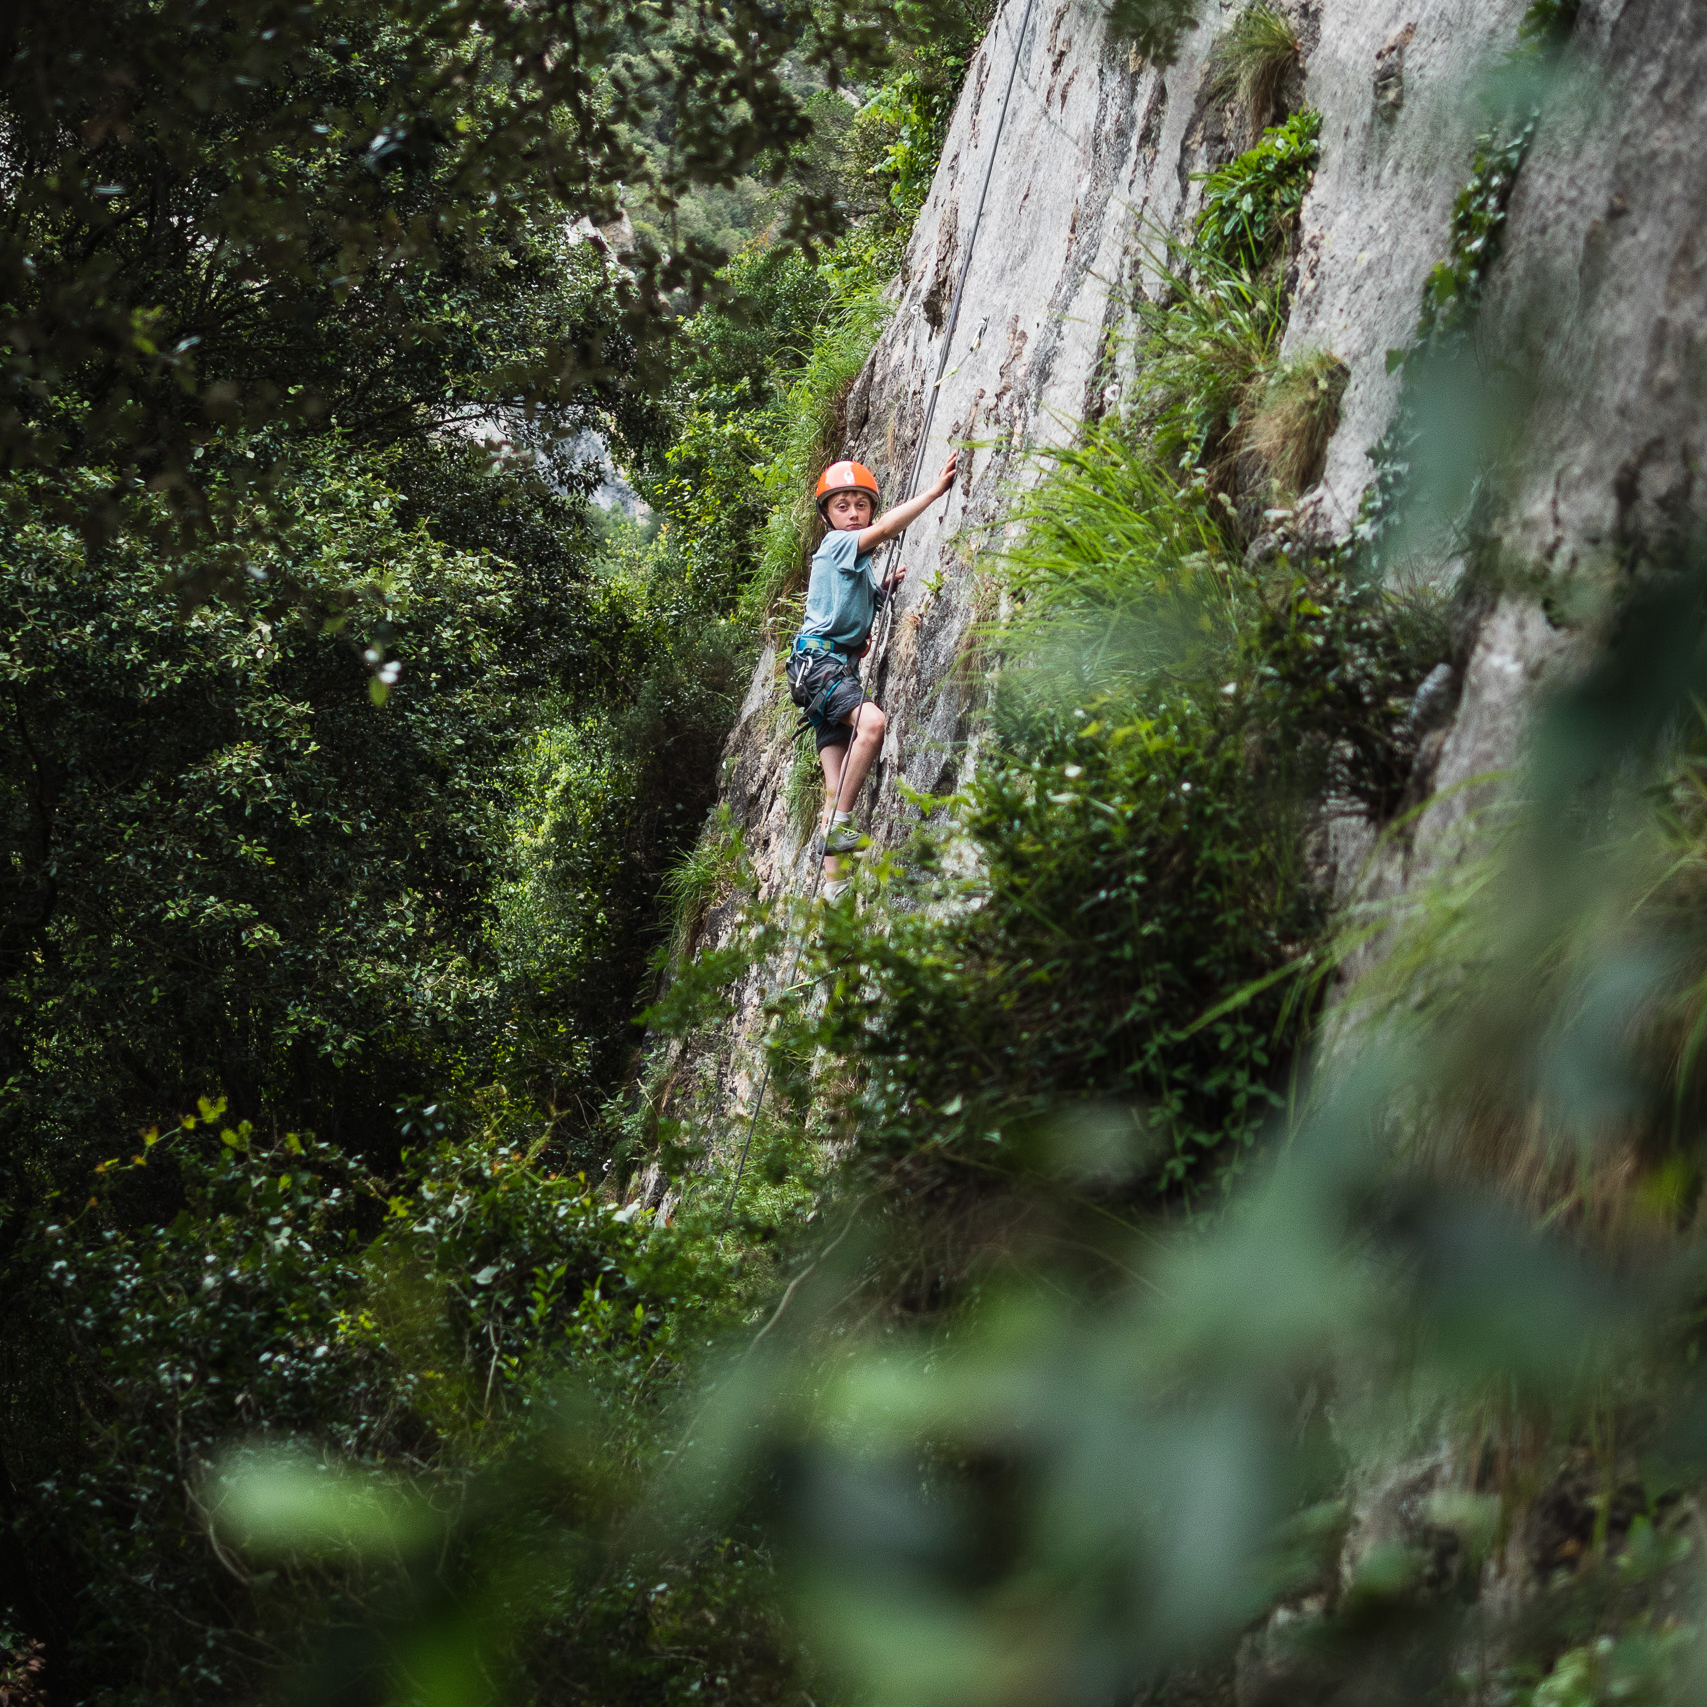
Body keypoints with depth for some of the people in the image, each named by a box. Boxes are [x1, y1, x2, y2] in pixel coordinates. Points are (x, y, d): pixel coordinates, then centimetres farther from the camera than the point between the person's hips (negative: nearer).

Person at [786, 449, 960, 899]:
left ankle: (833, 888, -3)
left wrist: (887, 589, 13)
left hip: (840, 667, 9)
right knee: (871, 721, -35)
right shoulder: (836, 544, -4)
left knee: (839, 790, 1)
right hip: (818, 657, -9)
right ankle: (838, 821, -31)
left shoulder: (861, 562, 22)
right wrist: (935, 491, -25)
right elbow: (885, 529, -22)